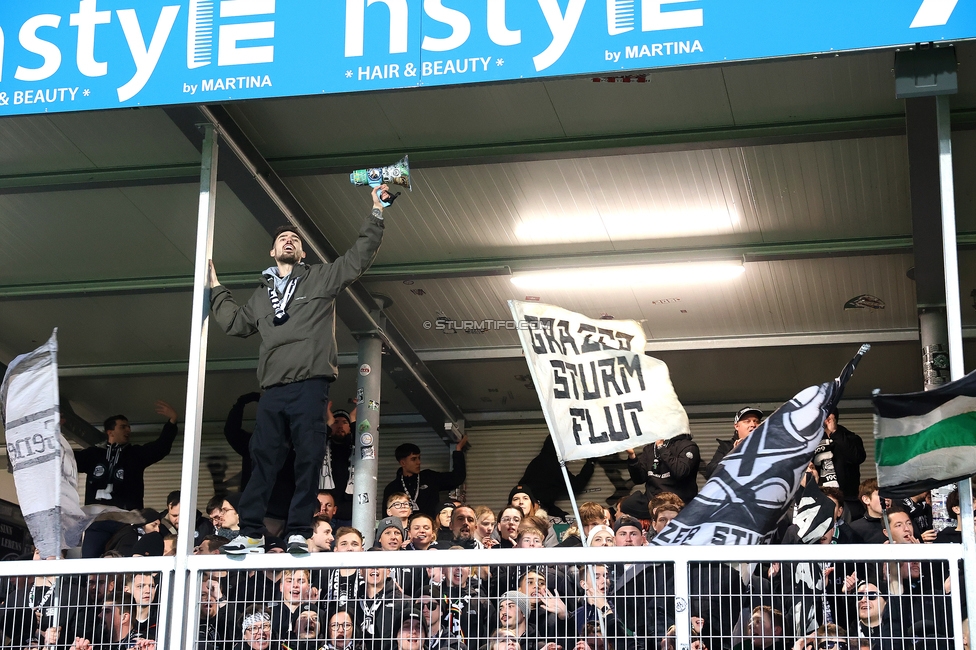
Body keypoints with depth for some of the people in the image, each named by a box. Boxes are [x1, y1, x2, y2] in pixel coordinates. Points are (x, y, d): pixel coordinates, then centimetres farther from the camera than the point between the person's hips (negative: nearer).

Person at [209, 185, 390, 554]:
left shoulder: (321, 278, 13)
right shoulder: (262, 294, 26)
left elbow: (360, 257, 7)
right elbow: (235, 323, 33)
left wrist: (376, 214, 3)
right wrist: (216, 289, 35)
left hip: (310, 385, -4)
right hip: (273, 388, 4)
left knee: (308, 459, -7)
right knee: (263, 460, -1)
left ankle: (299, 533, -5)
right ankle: (251, 534, 0)